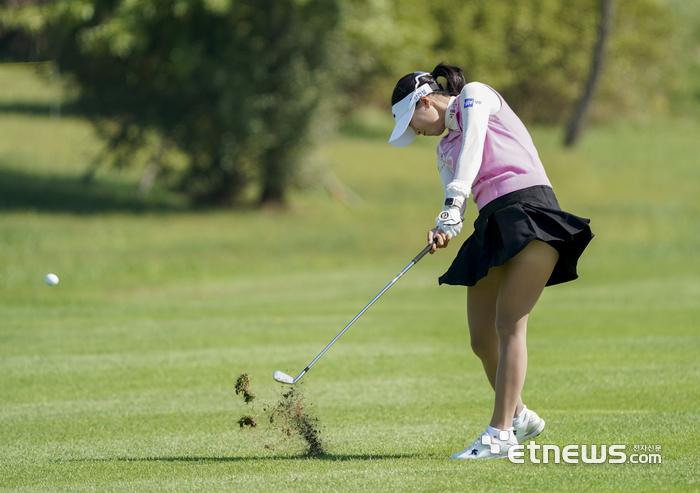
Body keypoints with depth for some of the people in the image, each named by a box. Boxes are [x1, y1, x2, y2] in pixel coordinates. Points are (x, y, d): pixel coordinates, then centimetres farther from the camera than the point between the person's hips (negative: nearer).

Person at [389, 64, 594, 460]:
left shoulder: (475, 94, 6)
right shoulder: (445, 147, 26)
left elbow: (473, 148, -11)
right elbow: (454, 198, 16)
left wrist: (453, 205, -24)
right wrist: (443, 231, -8)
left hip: (529, 208, -8)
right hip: (492, 226, 8)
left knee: (509, 324, -15)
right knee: (482, 339, 5)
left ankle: (501, 434, -18)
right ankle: (519, 416, 26)